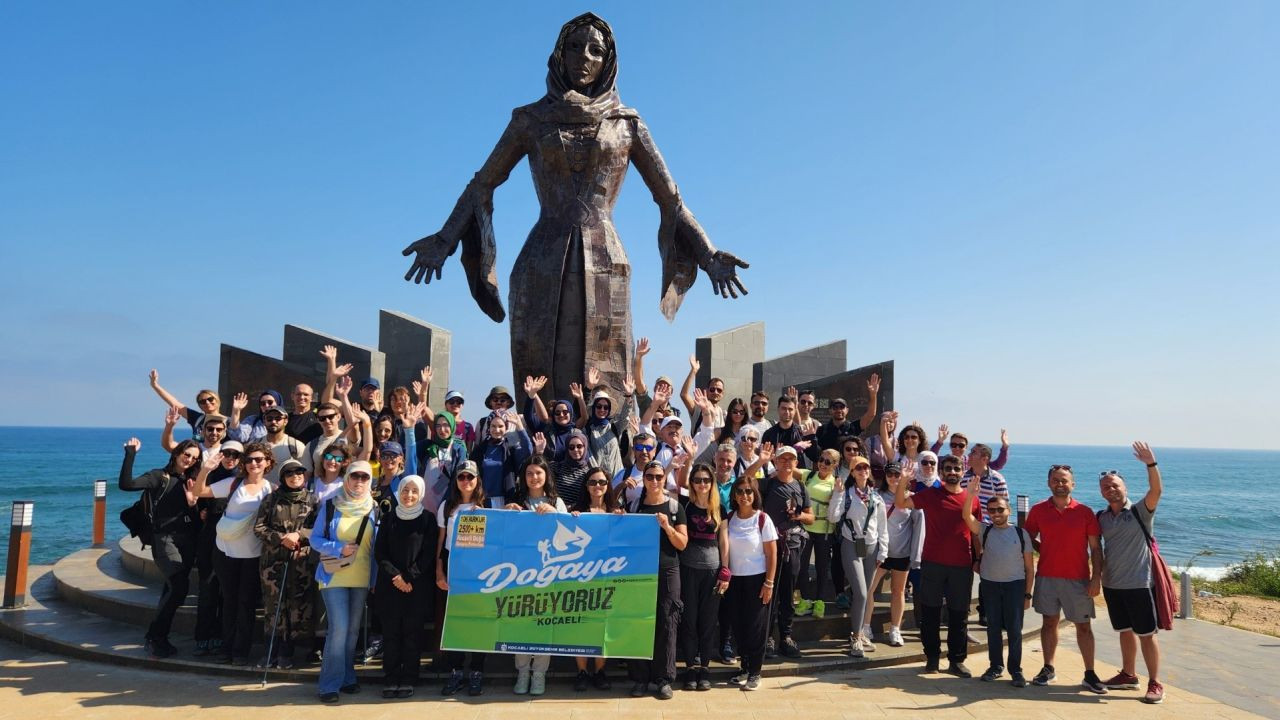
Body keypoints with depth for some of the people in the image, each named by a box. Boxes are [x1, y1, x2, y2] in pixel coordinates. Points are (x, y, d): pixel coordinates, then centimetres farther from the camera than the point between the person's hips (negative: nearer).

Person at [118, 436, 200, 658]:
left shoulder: (191, 480, 16)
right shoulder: (159, 476, 2)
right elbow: (126, 484, -15)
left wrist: (193, 502, -6)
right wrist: (130, 453, -15)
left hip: (187, 540, 5)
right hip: (165, 538, -5)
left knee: (173, 590, 8)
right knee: (179, 586, -19)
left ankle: (159, 638, 18)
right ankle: (154, 638, -8)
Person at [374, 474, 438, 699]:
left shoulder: (428, 520, 2)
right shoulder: (389, 519, 8)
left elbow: (428, 554, -3)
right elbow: (379, 552, 4)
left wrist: (408, 578, -11)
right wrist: (396, 576, -9)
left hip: (418, 586, -2)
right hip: (390, 586, 2)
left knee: (412, 633, 1)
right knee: (391, 633, 3)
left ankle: (408, 680, 10)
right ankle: (390, 680, 11)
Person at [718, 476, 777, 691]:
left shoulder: (763, 519, -8)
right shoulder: (729, 519, 2)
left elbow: (772, 554, -7)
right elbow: (725, 548, 7)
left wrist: (769, 583, -10)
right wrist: (724, 576, 0)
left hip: (757, 579, -3)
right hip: (734, 579, 4)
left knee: (756, 626, 2)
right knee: (738, 625, 8)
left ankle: (755, 673, 14)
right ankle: (744, 668, 23)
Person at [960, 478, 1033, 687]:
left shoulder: (1021, 533, -1)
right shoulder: (984, 531, 2)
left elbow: (1029, 567, 2)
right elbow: (967, 516, -16)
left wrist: (1027, 594, -1)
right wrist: (970, 495, -31)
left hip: (1015, 585, -2)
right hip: (989, 584, 2)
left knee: (1014, 629, 1)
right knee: (993, 628, 9)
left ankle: (1015, 670, 11)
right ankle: (996, 666, 20)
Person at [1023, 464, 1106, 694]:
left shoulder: (1085, 512, -2)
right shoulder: (1038, 510, 1)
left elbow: (1095, 547, -1)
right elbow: (1028, 538, 13)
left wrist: (1096, 577, -7)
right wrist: (1045, 550, -1)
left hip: (1078, 579, -1)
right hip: (1047, 576, 1)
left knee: (1084, 626, 4)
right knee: (1049, 622, 9)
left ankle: (1090, 675, 13)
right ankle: (1048, 669, 20)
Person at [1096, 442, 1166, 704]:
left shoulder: (1140, 511, -9)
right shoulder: (1101, 517, 4)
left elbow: (1156, 491, -26)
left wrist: (1151, 464, -38)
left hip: (1138, 583, -5)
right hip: (1111, 584, 5)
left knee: (1147, 633, 2)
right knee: (1125, 631, 17)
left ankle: (1155, 683, 12)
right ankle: (1128, 675, 29)